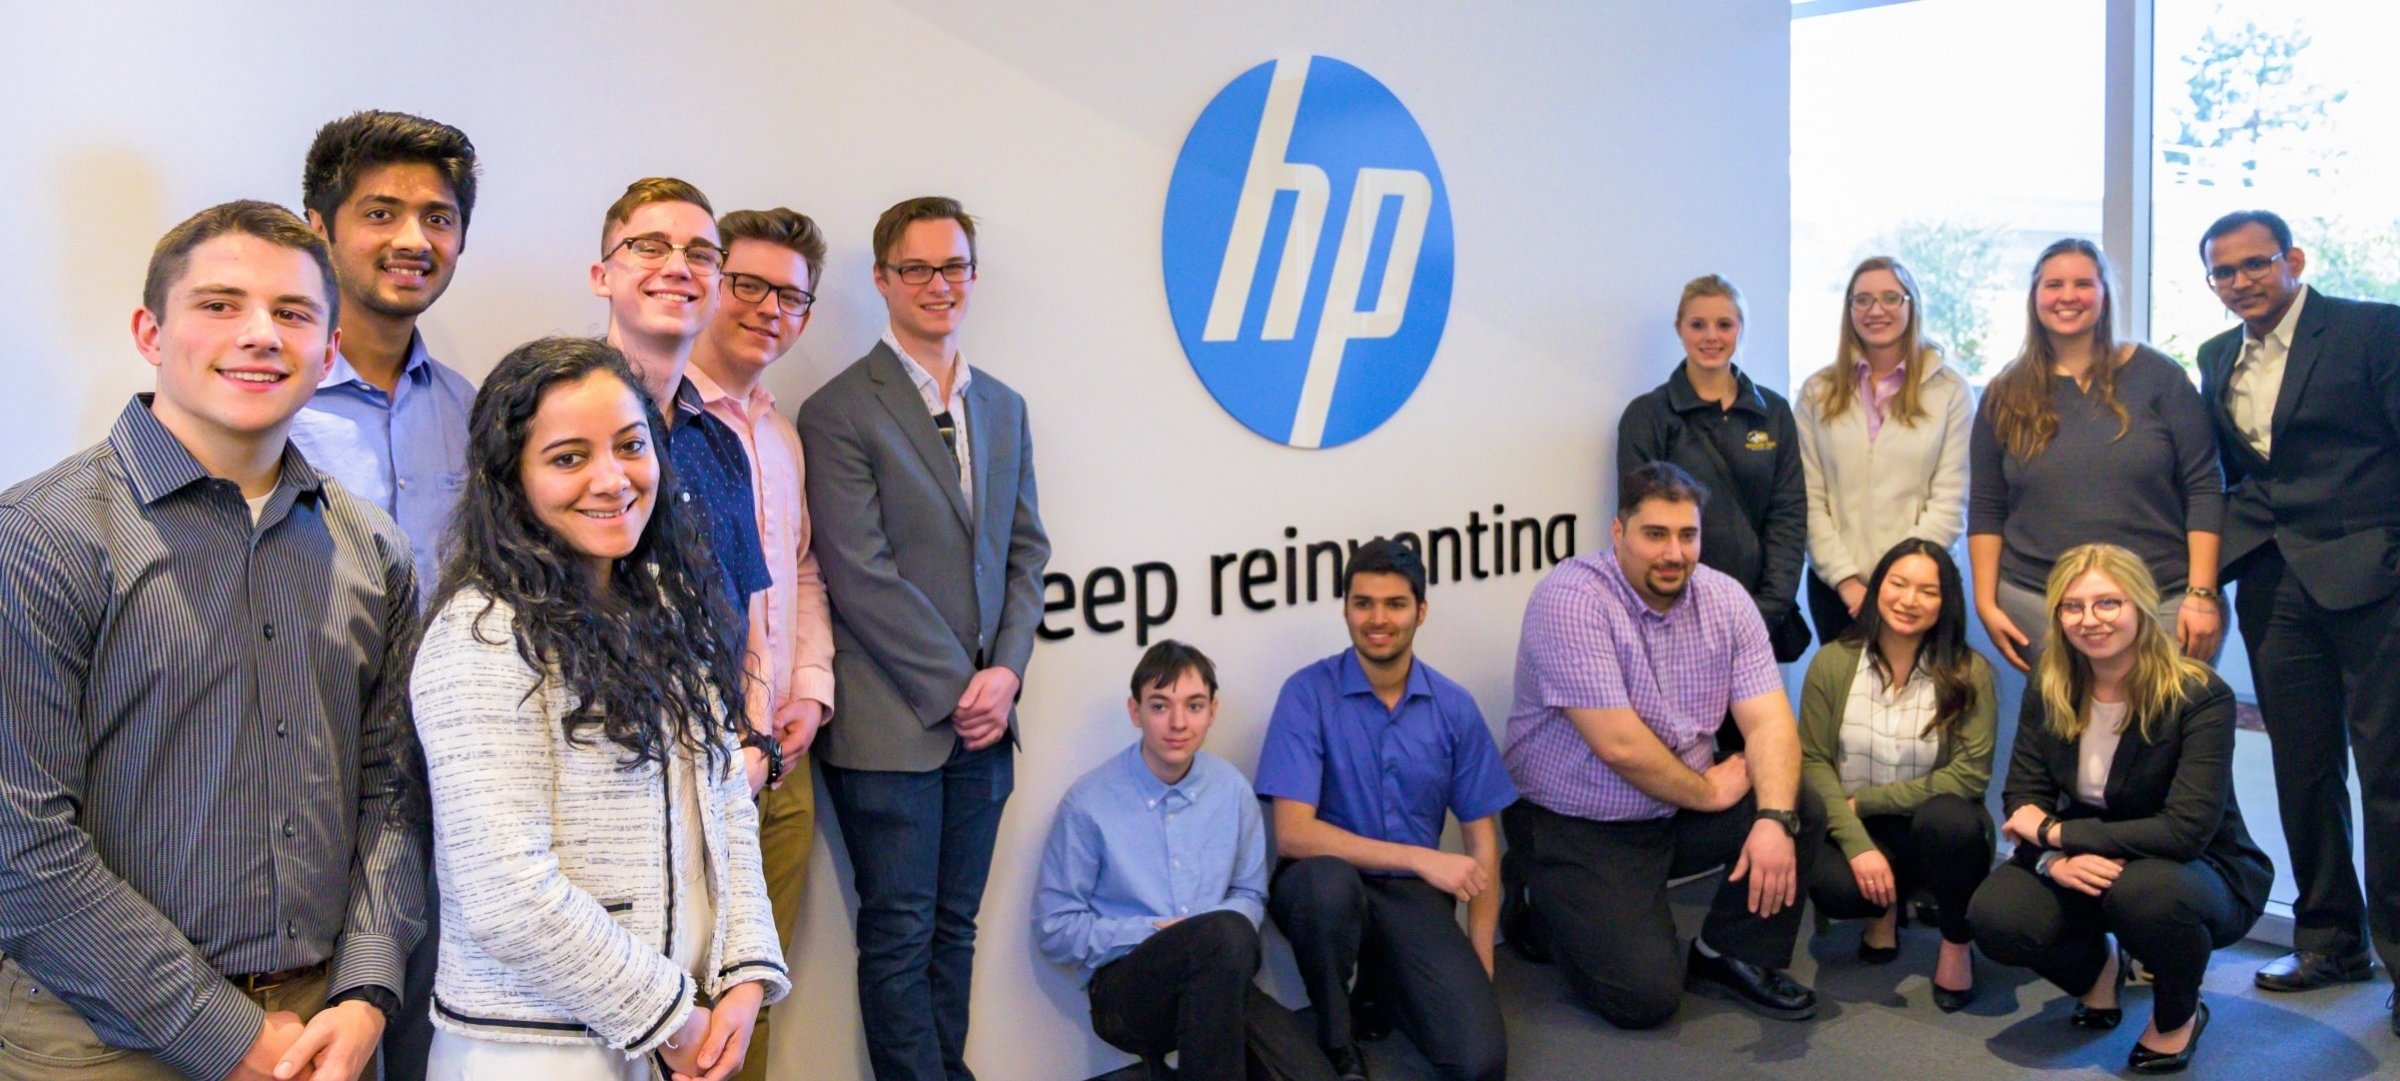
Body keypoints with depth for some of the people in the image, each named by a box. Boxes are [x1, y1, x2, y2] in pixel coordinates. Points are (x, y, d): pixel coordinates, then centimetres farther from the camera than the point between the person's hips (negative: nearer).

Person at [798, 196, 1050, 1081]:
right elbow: (861, 573, -12)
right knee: (900, 932, 3)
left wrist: (1004, 671, -1)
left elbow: (1025, 550, 13)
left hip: (982, 715, 6)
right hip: (891, 723, -5)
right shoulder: (840, 411, -6)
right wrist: (954, 686, -12)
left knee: (954, 924, 13)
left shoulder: (1003, 408, 14)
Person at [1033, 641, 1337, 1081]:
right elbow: (1055, 928, -2)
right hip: (1127, 988, -3)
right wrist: (1151, 932, -14)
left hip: (1219, 980, 4)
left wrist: (1224, 934, -8)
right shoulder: (1089, 803, -7)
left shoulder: (1233, 790, 5)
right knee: (1225, 932, -36)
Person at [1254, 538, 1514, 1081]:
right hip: (1328, 888, -2)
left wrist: (1481, 968, -2)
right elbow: (1293, 833, -18)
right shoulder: (1308, 692, -10)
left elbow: (1482, 841, 5)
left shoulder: (1454, 707, 0)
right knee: (1328, 879, -39)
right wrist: (1419, 858, -22)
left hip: (1413, 895, 2)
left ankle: (1384, 987, 13)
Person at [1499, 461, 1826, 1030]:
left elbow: (1769, 721, -8)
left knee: (1803, 809, -12)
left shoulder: (1725, 599, -2)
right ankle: (1542, 907, 13)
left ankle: (1731, 957, 9)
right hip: (1575, 828, -6)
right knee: (1645, 998, -16)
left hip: (1682, 811, 6)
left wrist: (1774, 819, -26)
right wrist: (1709, 793, -10)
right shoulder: (1571, 599, -22)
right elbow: (1619, 746, -25)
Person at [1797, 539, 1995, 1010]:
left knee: (1946, 817, -37)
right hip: (1856, 829, 1)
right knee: (1831, 887, -33)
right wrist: (1859, 845, -21)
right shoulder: (1832, 663, -6)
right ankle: (1885, 906, 9)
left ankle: (1956, 944, -7)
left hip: (1938, 829, 0)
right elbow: (1813, 762, -9)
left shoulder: (1969, 673, -9)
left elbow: (1970, 774, -14)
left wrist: (1864, 800, -15)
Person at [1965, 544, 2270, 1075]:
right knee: (1995, 916, -26)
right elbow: (2022, 797, -8)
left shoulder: (2200, 696, -21)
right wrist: (2056, 859, -30)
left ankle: (2179, 1016, -4)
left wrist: (2054, 831, -25)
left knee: (2146, 890, -40)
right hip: (2083, 867, 4)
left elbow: (2187, 830, -28)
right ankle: (2096, 967, 12)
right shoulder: (2047, 690, -7)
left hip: (2203, 871, -3)